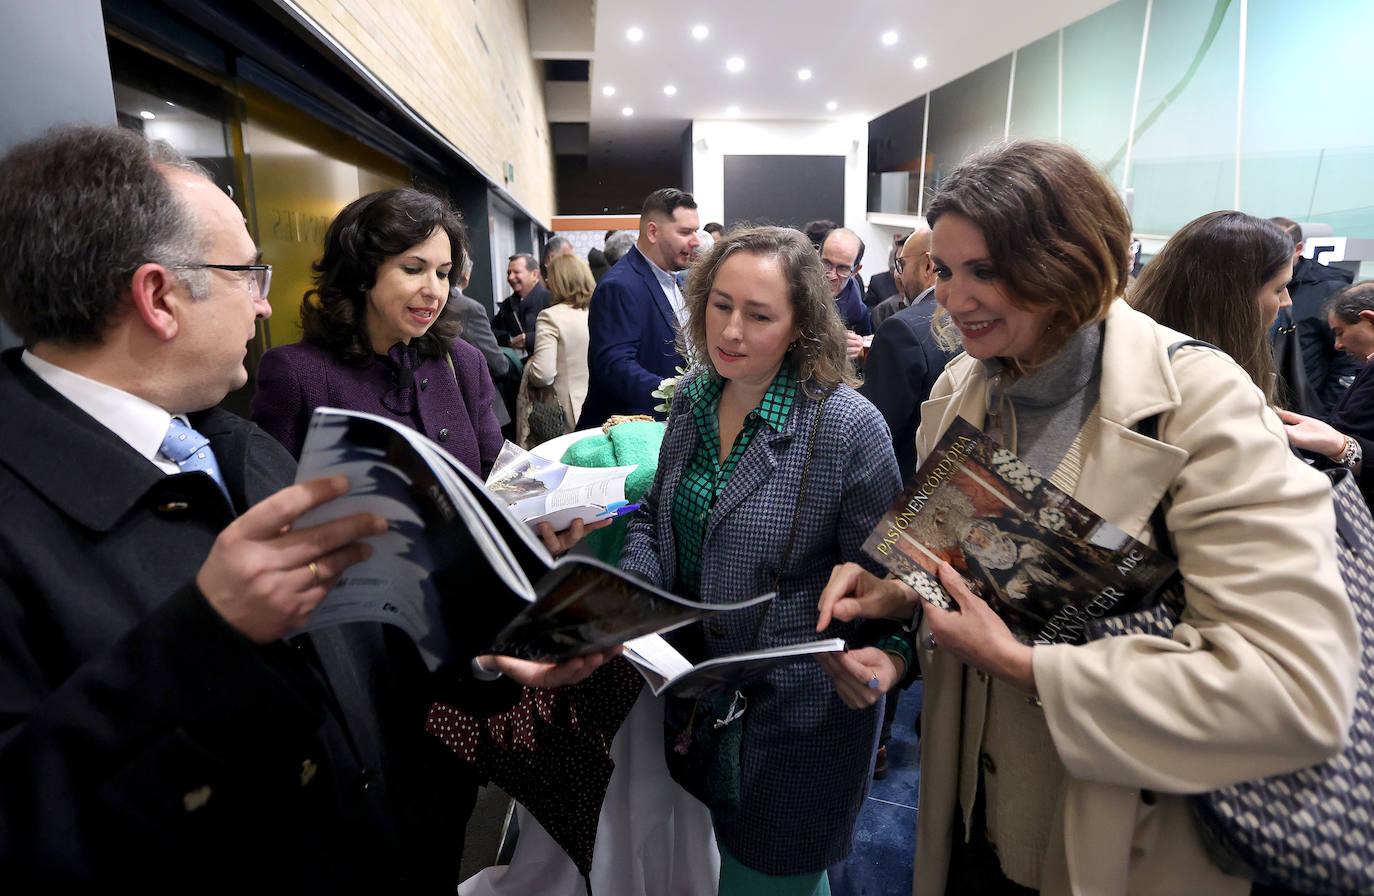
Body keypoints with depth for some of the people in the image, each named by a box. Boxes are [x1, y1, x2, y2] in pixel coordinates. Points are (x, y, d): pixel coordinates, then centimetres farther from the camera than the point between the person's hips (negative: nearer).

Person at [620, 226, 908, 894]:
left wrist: (886, 658, -31)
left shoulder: (848, 427, -21)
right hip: (698, 689, 6)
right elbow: (657, 512, 8)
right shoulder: (693, 398, -3)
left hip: (797, 710, -6)